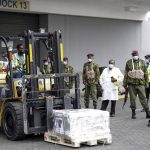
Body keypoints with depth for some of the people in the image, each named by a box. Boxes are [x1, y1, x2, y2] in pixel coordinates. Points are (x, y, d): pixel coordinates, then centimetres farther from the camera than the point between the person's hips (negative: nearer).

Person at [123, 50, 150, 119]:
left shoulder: (142, 62, 7)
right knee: (132, 99, 5)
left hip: (141, 84, 0)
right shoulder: (129, 62, 5)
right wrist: (125, 84, 5)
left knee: (143, 98, -2)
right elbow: (126, 74, 7)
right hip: (131, 84, 0)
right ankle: (133, 113, 14)